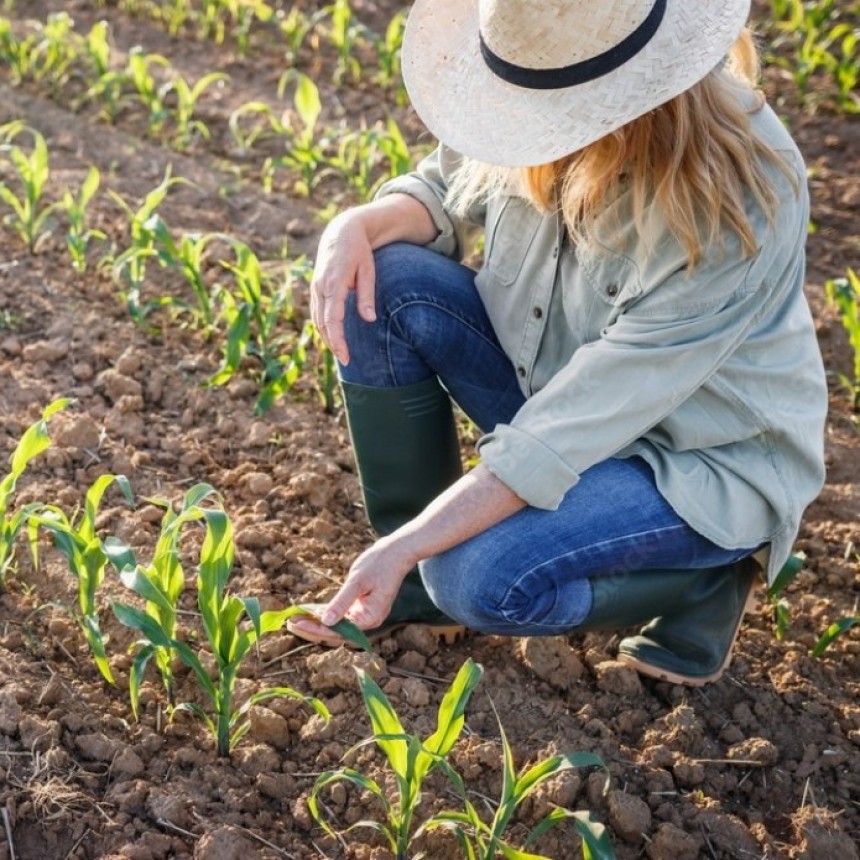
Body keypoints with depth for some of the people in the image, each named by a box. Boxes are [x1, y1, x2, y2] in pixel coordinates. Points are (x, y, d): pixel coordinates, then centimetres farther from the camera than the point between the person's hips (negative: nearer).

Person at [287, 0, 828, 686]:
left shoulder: (734, 204, -34)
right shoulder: (545, 98, -16)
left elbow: (563, 439, -33)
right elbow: (445, 191, 4)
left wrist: (403, 549, -32)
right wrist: (360, 225, -19)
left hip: (699, 459, -6)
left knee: (481, 579, -29)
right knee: (382, 281, -15)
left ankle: (706, 575, 0)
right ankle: (420, 573, 0)